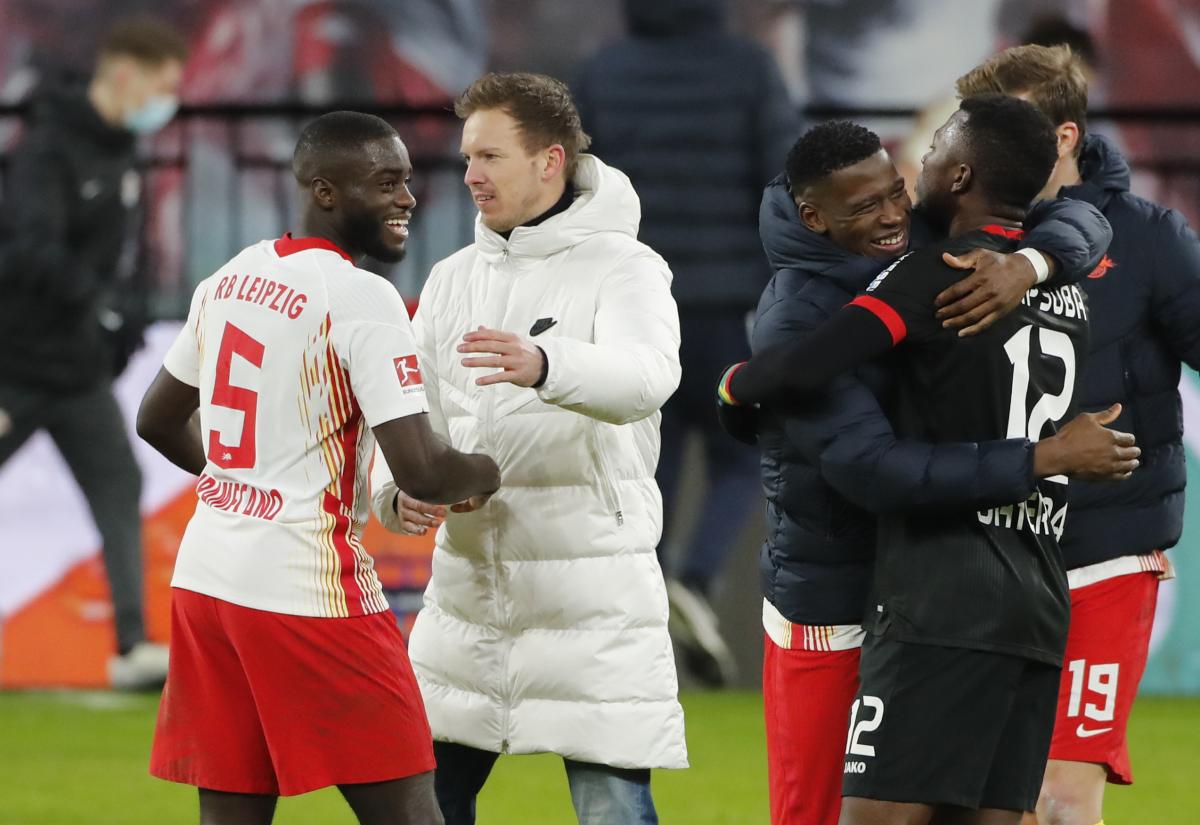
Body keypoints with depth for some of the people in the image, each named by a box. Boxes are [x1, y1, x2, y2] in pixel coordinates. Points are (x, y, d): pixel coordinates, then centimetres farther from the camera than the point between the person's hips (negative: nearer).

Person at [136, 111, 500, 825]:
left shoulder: (229, 279, 10)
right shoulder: (362, 299, -14)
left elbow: (160, 422, 23)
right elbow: (422, 471, -19)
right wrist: (488, 473, 2)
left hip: (205, 576, 8)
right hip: (308, 589, -8)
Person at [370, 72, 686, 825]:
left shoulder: (622, 267, -8)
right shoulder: (454, 279, 12)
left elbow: (647, 375, -28)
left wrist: (544, 365, -49)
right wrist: (399, 490, -14)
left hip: (590, 592, -6)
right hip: (468, 582, 6)